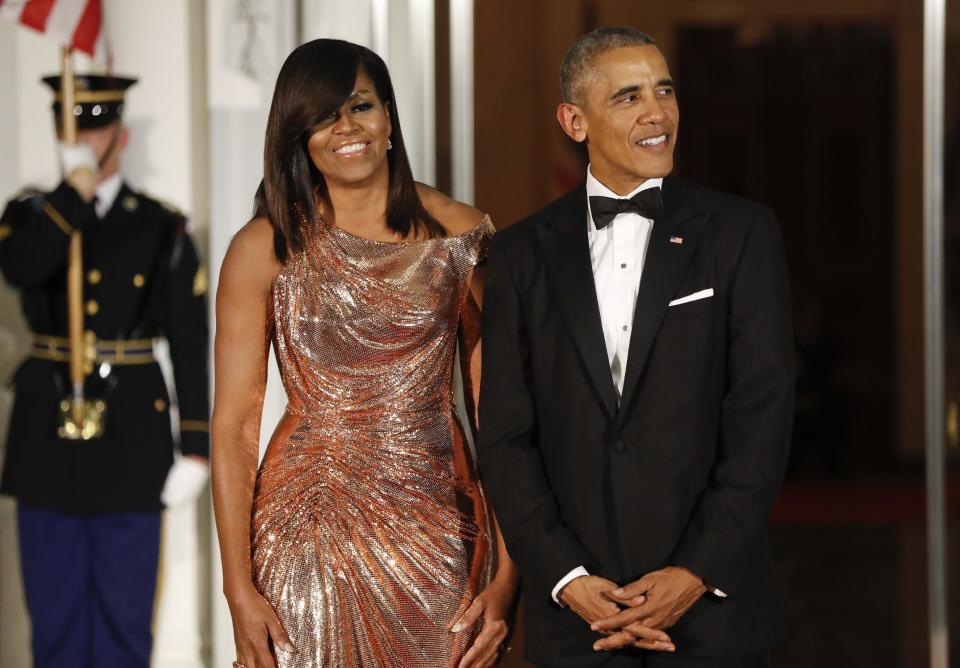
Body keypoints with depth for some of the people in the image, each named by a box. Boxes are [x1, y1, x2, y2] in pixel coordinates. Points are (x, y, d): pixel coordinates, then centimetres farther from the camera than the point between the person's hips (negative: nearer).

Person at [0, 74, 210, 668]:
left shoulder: (163, 230, 1)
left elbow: (192, 346, -1)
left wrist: (196, 450, -5)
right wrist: (76, 190, -17)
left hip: (131, 435, -2)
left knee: (124, 613, 3)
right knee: (54, 613, 8)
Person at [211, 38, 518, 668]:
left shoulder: (461, 235, 0)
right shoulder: (264, 249, -3)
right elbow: (234, 426, -3)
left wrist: (508, 571, -7)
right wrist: (240, 590, -9)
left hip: (436, 522, 1)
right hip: (313, 524, -1)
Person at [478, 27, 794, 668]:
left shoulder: (742, 231, 1)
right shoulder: (523, 253, 5)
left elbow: (764, 415, -5)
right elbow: (506, 434, 2)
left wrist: (697, 573, -12)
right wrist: (566, 578, -9)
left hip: (712, 604, -1)